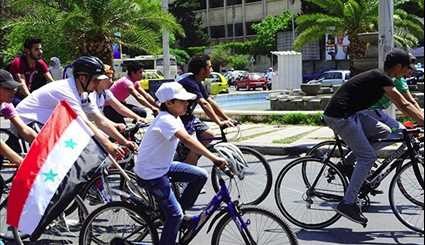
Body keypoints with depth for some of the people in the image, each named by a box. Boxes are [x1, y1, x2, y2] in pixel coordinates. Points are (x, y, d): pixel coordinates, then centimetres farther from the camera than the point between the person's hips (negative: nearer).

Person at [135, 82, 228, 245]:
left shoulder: (174, 118, 4)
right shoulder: (166, 120, -27)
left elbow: (187, 140, 6)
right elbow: (187, 140, -40)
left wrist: (212, 155, -4)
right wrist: (213, 158, -46)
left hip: (164, 165, 9)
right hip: (150, 173, -9)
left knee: (201, 176, 1)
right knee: (175, 215, -10)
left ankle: (181, 211, 15)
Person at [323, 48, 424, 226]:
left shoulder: (380, 78, 16)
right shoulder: (381, 78, -13)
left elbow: (401, 105, 22)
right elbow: (404, 105, -17)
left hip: (350, 114, 10)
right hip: (340, 116, -10)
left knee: (383, 132, 9)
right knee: (368, 157, -9)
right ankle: (347, 204, -8)